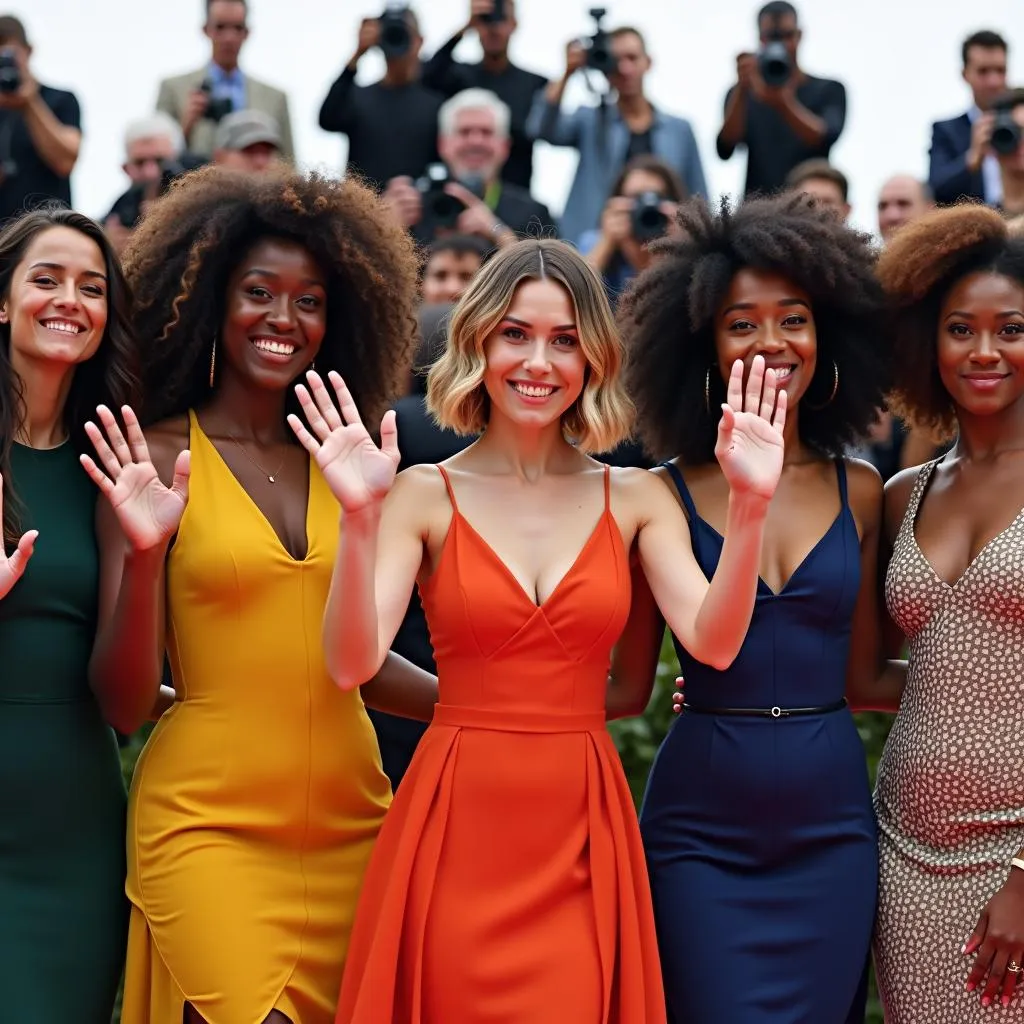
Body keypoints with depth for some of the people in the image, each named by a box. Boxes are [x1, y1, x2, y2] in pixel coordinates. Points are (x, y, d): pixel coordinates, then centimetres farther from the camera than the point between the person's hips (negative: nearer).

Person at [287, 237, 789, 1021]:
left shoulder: (635, 497, 4)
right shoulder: (427, 495, -2)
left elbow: (714, 643, -9)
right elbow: (353, 663, -13)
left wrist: (749, 506, -20)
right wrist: (361, 518, -26)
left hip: (583, 832, 2)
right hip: (458, 826, -2)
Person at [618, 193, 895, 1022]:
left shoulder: (860, 493, 6)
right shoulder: (666, 496, -2)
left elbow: (862, 679, 10)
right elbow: (628, 685, -1)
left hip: (830, 826, 3)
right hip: (702, 826, -3)